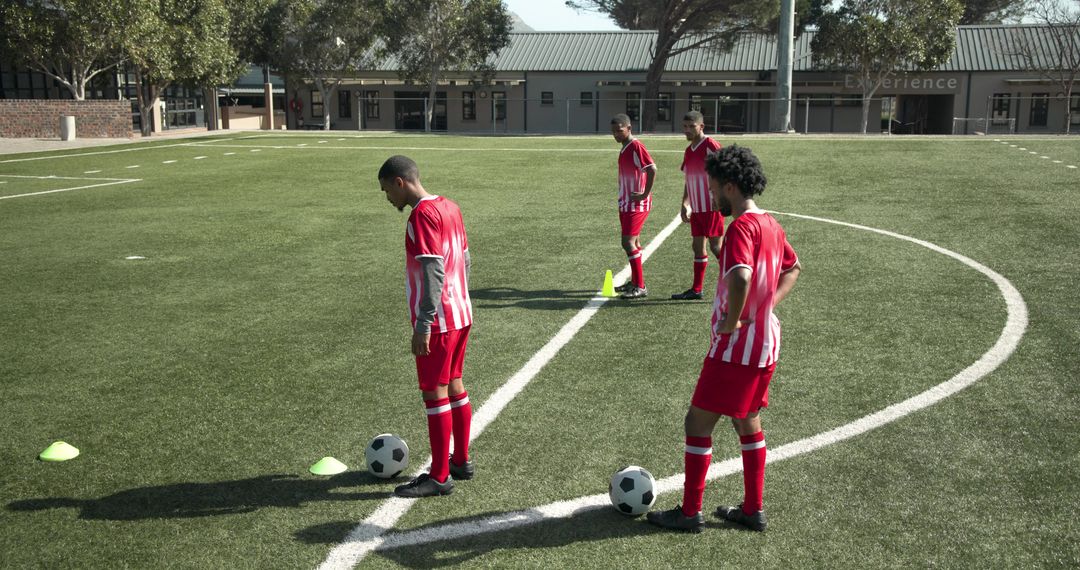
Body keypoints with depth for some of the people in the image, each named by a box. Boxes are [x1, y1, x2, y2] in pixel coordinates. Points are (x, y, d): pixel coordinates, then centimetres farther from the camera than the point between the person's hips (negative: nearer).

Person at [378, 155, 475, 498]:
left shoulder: (423, 214, -16)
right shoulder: (450, 208, 11)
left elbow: (433, 272, -22)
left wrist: (423, 324, -22)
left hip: (438, 322, -9)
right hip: (461, 315, 9)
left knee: (434, 393, -2)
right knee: (454, 386, 17)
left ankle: (439, 476, 5)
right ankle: (461, 461, 27)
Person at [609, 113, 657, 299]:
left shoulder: (636, 147, -16)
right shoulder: (624, 148, 13)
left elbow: (652, 169, -26)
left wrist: (645, 194, -22)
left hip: (637, 205, -10)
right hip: (626, 204, 10)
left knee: (628, 242, -12)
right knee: (632, 242, 15)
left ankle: (640, 287, -8)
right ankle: (634, 282, 25)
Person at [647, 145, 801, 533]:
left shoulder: (740, 227, -20)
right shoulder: (770, 224, 9)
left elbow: (740, 278, -38)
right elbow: (793, 268, 25)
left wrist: (730, 322, -23)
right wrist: (765, 307, 14)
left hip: (735, 347, -9)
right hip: (765, 345, 9)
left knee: (698, 423, 2)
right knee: (748, 424, 19)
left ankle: (689, 512, 11)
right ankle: (753, 510, 27)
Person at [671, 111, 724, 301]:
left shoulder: (710, 146, -12)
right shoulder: (688, 151, 14)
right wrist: (685, 205, 16)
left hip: (711, 207, -8)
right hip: (696, 208, 8)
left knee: (715, 246, -7)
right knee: (698, 247, 11)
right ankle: (696, 289, 16)